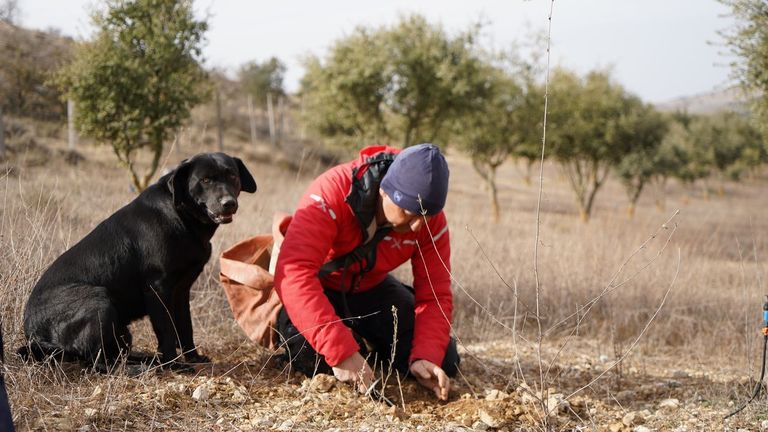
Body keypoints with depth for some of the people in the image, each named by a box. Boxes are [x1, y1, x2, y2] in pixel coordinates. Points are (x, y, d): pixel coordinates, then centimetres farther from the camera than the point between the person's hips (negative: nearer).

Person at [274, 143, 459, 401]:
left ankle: (368, 346, 19)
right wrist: (341, 351, -53)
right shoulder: (333, 192, -37)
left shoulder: (431, 220, -21)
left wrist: (426, 357, -36)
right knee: (313, 357, -35)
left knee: (443, 363, -9)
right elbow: (293, 273, -47)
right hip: (318, 289, -4)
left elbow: (435, 296, -17)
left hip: (371, 289, 4)